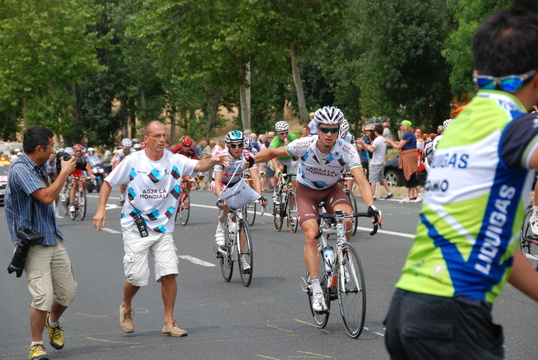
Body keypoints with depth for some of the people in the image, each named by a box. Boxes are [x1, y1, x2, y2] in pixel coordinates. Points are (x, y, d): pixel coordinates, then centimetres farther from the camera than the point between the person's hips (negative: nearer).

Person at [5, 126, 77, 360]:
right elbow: (46, 197, -25)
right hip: (32, 242, -8)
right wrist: (64, 173, -14)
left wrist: (62, 172, 13)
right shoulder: (20, 170, -17)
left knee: (68, 292, 10)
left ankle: (53, 322, 39)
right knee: (43, 295, -16)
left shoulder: (39, 168, 11)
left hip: (53, 238, 8)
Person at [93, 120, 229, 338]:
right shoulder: (133, 161, -7)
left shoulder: (174, 161, -3)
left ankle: (169, 322, 4)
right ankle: (126, 308, 29)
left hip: (162, 227, 2)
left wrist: (213, 161, -38)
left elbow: (198, 166, -16)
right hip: (135, 227, -2)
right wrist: (101, 210, -8)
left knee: (169, 273, -8)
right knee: (137, 276, -3)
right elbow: (109, 182, 2)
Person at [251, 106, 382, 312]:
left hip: (331, 190, 1)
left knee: (346, 220, -30)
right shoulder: (304, 145, -27)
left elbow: (362, 181, -36)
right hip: (306, 191, -1)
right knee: (311, 235, -20)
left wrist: (371, 206, -51)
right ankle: (316, 291, -15)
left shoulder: (347, 150, -28)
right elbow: (272, 153, -11)